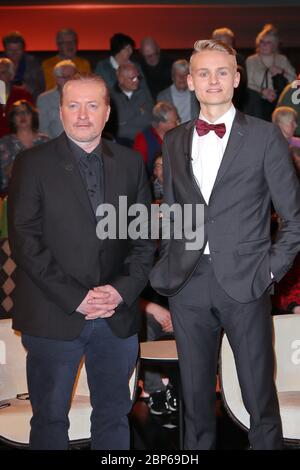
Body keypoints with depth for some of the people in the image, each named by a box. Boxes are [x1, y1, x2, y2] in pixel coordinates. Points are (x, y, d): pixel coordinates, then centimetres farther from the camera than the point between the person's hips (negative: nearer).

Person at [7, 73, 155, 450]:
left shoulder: (129, 163, 8)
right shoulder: (32, 164, -4)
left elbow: (144, 235, 8)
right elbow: (25, 241, -9)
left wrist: (123, 289, -8)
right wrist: (75, 297, -15)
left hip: (118, 316, 3)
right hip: (54, 316, -3)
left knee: (114, 416, 15)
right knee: (50, 418, 10)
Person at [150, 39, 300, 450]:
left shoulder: (265, 136, -1)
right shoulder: (174, 141, 11)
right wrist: (168, 268, 7)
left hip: (244, 283, -3)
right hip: (188, 285, 3)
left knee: (259, 395, 6)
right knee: (195, 393, 13)